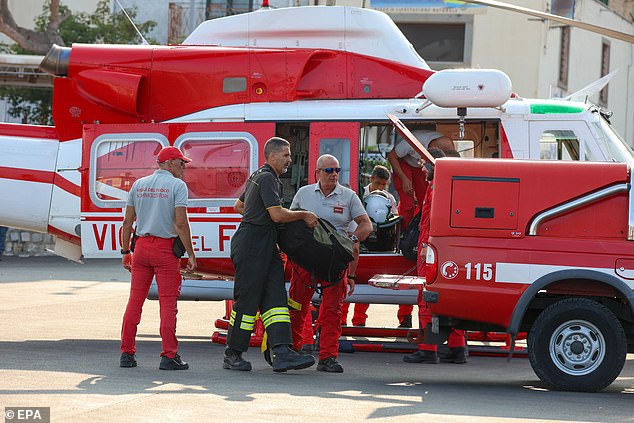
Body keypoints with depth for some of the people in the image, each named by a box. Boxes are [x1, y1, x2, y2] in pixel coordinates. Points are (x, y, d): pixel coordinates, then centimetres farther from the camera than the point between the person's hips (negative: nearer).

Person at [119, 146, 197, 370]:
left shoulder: (139, 184, 11)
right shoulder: (177, 185, -5)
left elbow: (127, 223, 10)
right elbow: (180, 224, -13)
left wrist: (125, 252, 16)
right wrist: (191, 254, -7)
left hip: (141, 246, 5)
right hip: (165, 249, -5)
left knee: (135, 301, 8)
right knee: (168, 303, -3)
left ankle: (127, 353, 8)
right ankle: (169, 356, -5)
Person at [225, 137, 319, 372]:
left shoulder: (257, 176, 21)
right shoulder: (267, 178, -13)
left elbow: (238, 206, 33)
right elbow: (277, 214, -21)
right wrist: (304, 216, -8)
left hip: (266, 247, 10)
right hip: (252, 244, -10)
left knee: (274, 297, -2)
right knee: (246, 300, -5)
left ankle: (281, 353, -12)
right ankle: (232, 356, 4)